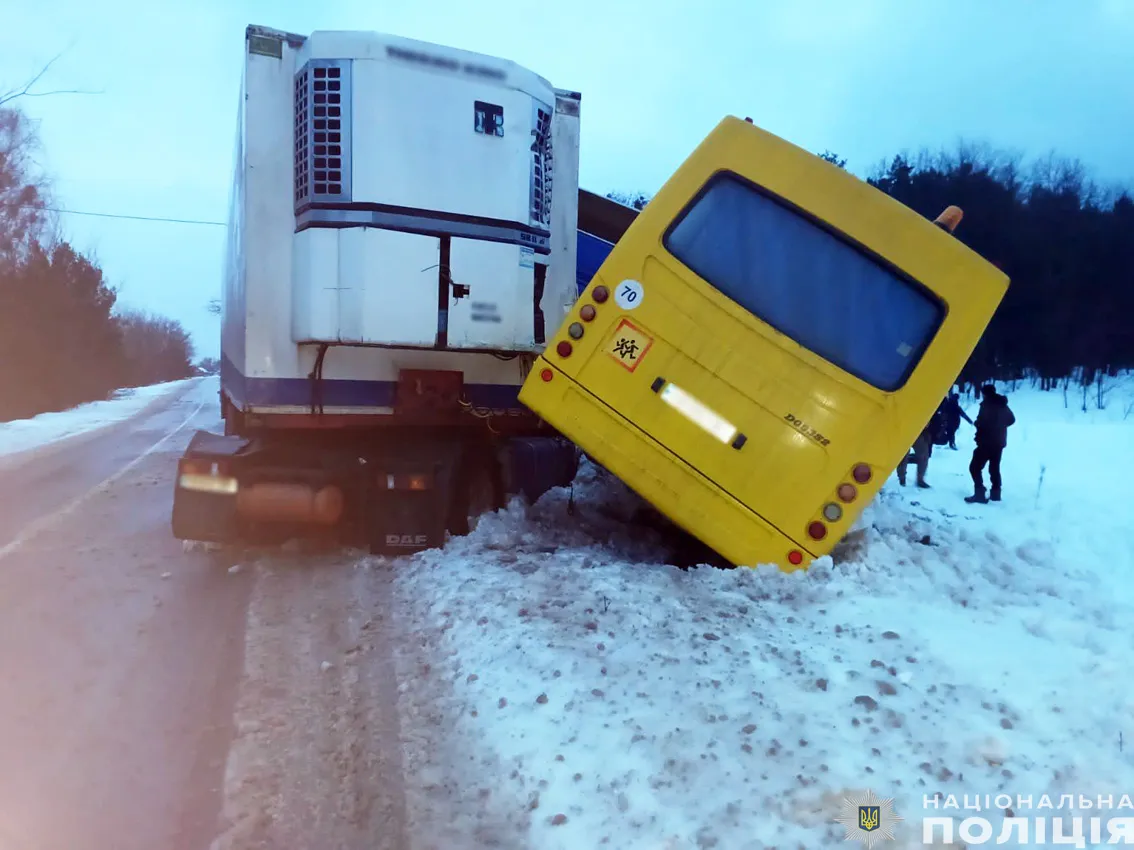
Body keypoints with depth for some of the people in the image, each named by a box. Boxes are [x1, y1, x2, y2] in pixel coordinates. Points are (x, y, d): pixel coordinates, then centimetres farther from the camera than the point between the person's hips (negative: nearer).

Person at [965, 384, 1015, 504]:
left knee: (975, 467, -7)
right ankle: (996, 493, 22)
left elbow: (982, 422, -21)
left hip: (987, 441, -9)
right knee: (994, 467, 20)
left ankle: (980, 494, -17)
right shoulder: (1002, 405, 12)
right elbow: (1011, 419, 23)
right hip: (999, 441, 9)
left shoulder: (987, 404, -13)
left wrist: (977, 423, 0)